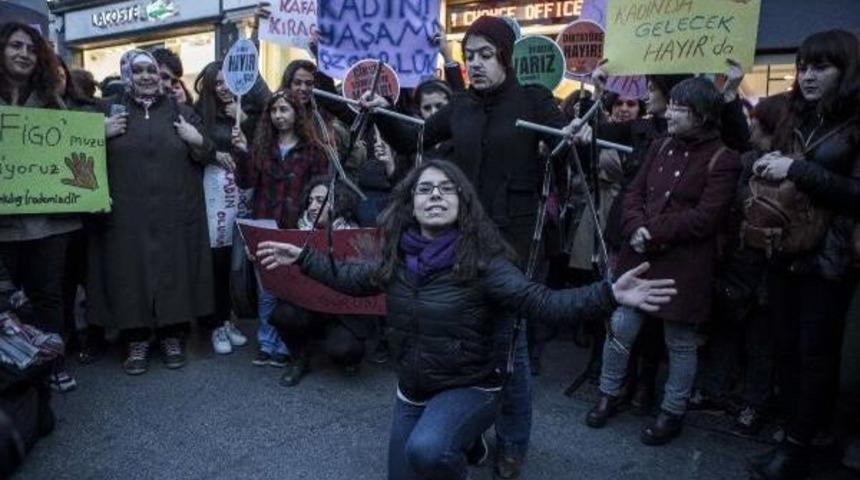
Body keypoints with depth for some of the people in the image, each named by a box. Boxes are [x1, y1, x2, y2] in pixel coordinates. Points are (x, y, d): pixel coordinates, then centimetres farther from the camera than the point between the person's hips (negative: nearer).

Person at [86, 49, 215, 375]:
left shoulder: (181, 112, 10)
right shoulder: (109, 110, 9)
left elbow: (205, 159, 9)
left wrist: (197, 141, -12)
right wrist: (102, 135, -10)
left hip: (174, 213, 0)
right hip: (125, 214, 0)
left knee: (174, 272, 3)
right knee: (130, 274, 1)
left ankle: (173, 336, 17)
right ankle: (137, 341, 13)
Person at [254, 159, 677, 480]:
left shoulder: (480, 260, -22)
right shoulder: (399, 255, -7)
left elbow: (541, 301, -30)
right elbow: (354, 279, 11)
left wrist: (610, 294, -44)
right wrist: (302, 257, 12)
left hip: (470, 387, -5)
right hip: (412, 389, 6)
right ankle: (462, 442, 45)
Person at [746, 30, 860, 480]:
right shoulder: (795, 121, 13)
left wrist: (797, 169, -21)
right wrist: (766, 168, -1)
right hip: (784, 253, 6)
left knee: (815, 352, 2)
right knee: (786, 346, 7)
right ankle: (796, 432, 18)